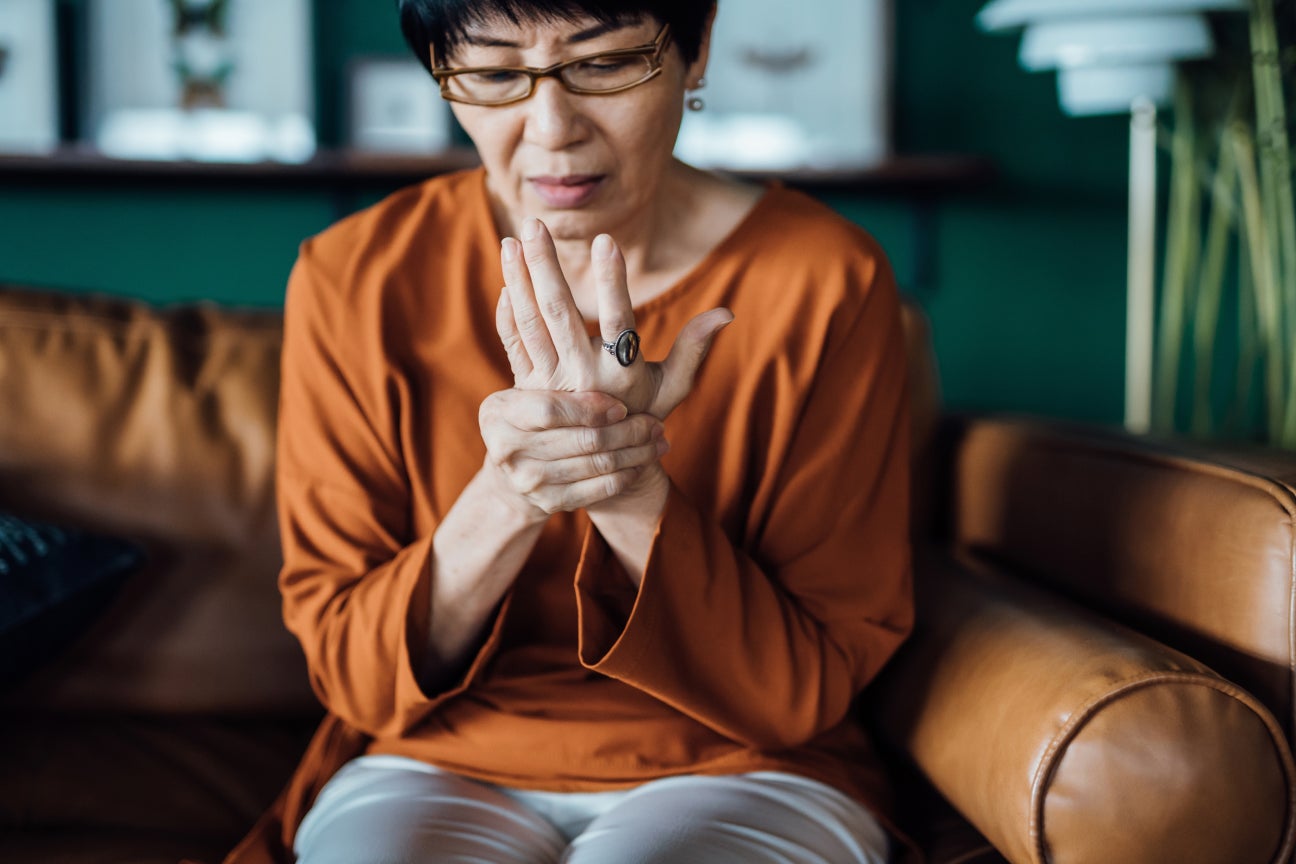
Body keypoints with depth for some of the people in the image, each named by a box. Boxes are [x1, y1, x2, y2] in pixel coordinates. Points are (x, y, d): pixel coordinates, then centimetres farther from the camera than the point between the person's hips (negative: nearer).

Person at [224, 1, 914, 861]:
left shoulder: (824, 280, -9)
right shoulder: (354, 279, -5)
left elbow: (807, 692, -8)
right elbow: (353, 677, -5)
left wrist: (635, 497, -25)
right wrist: (502, 506, -24)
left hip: (735, 776, 0)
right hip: (439, 770, 1)